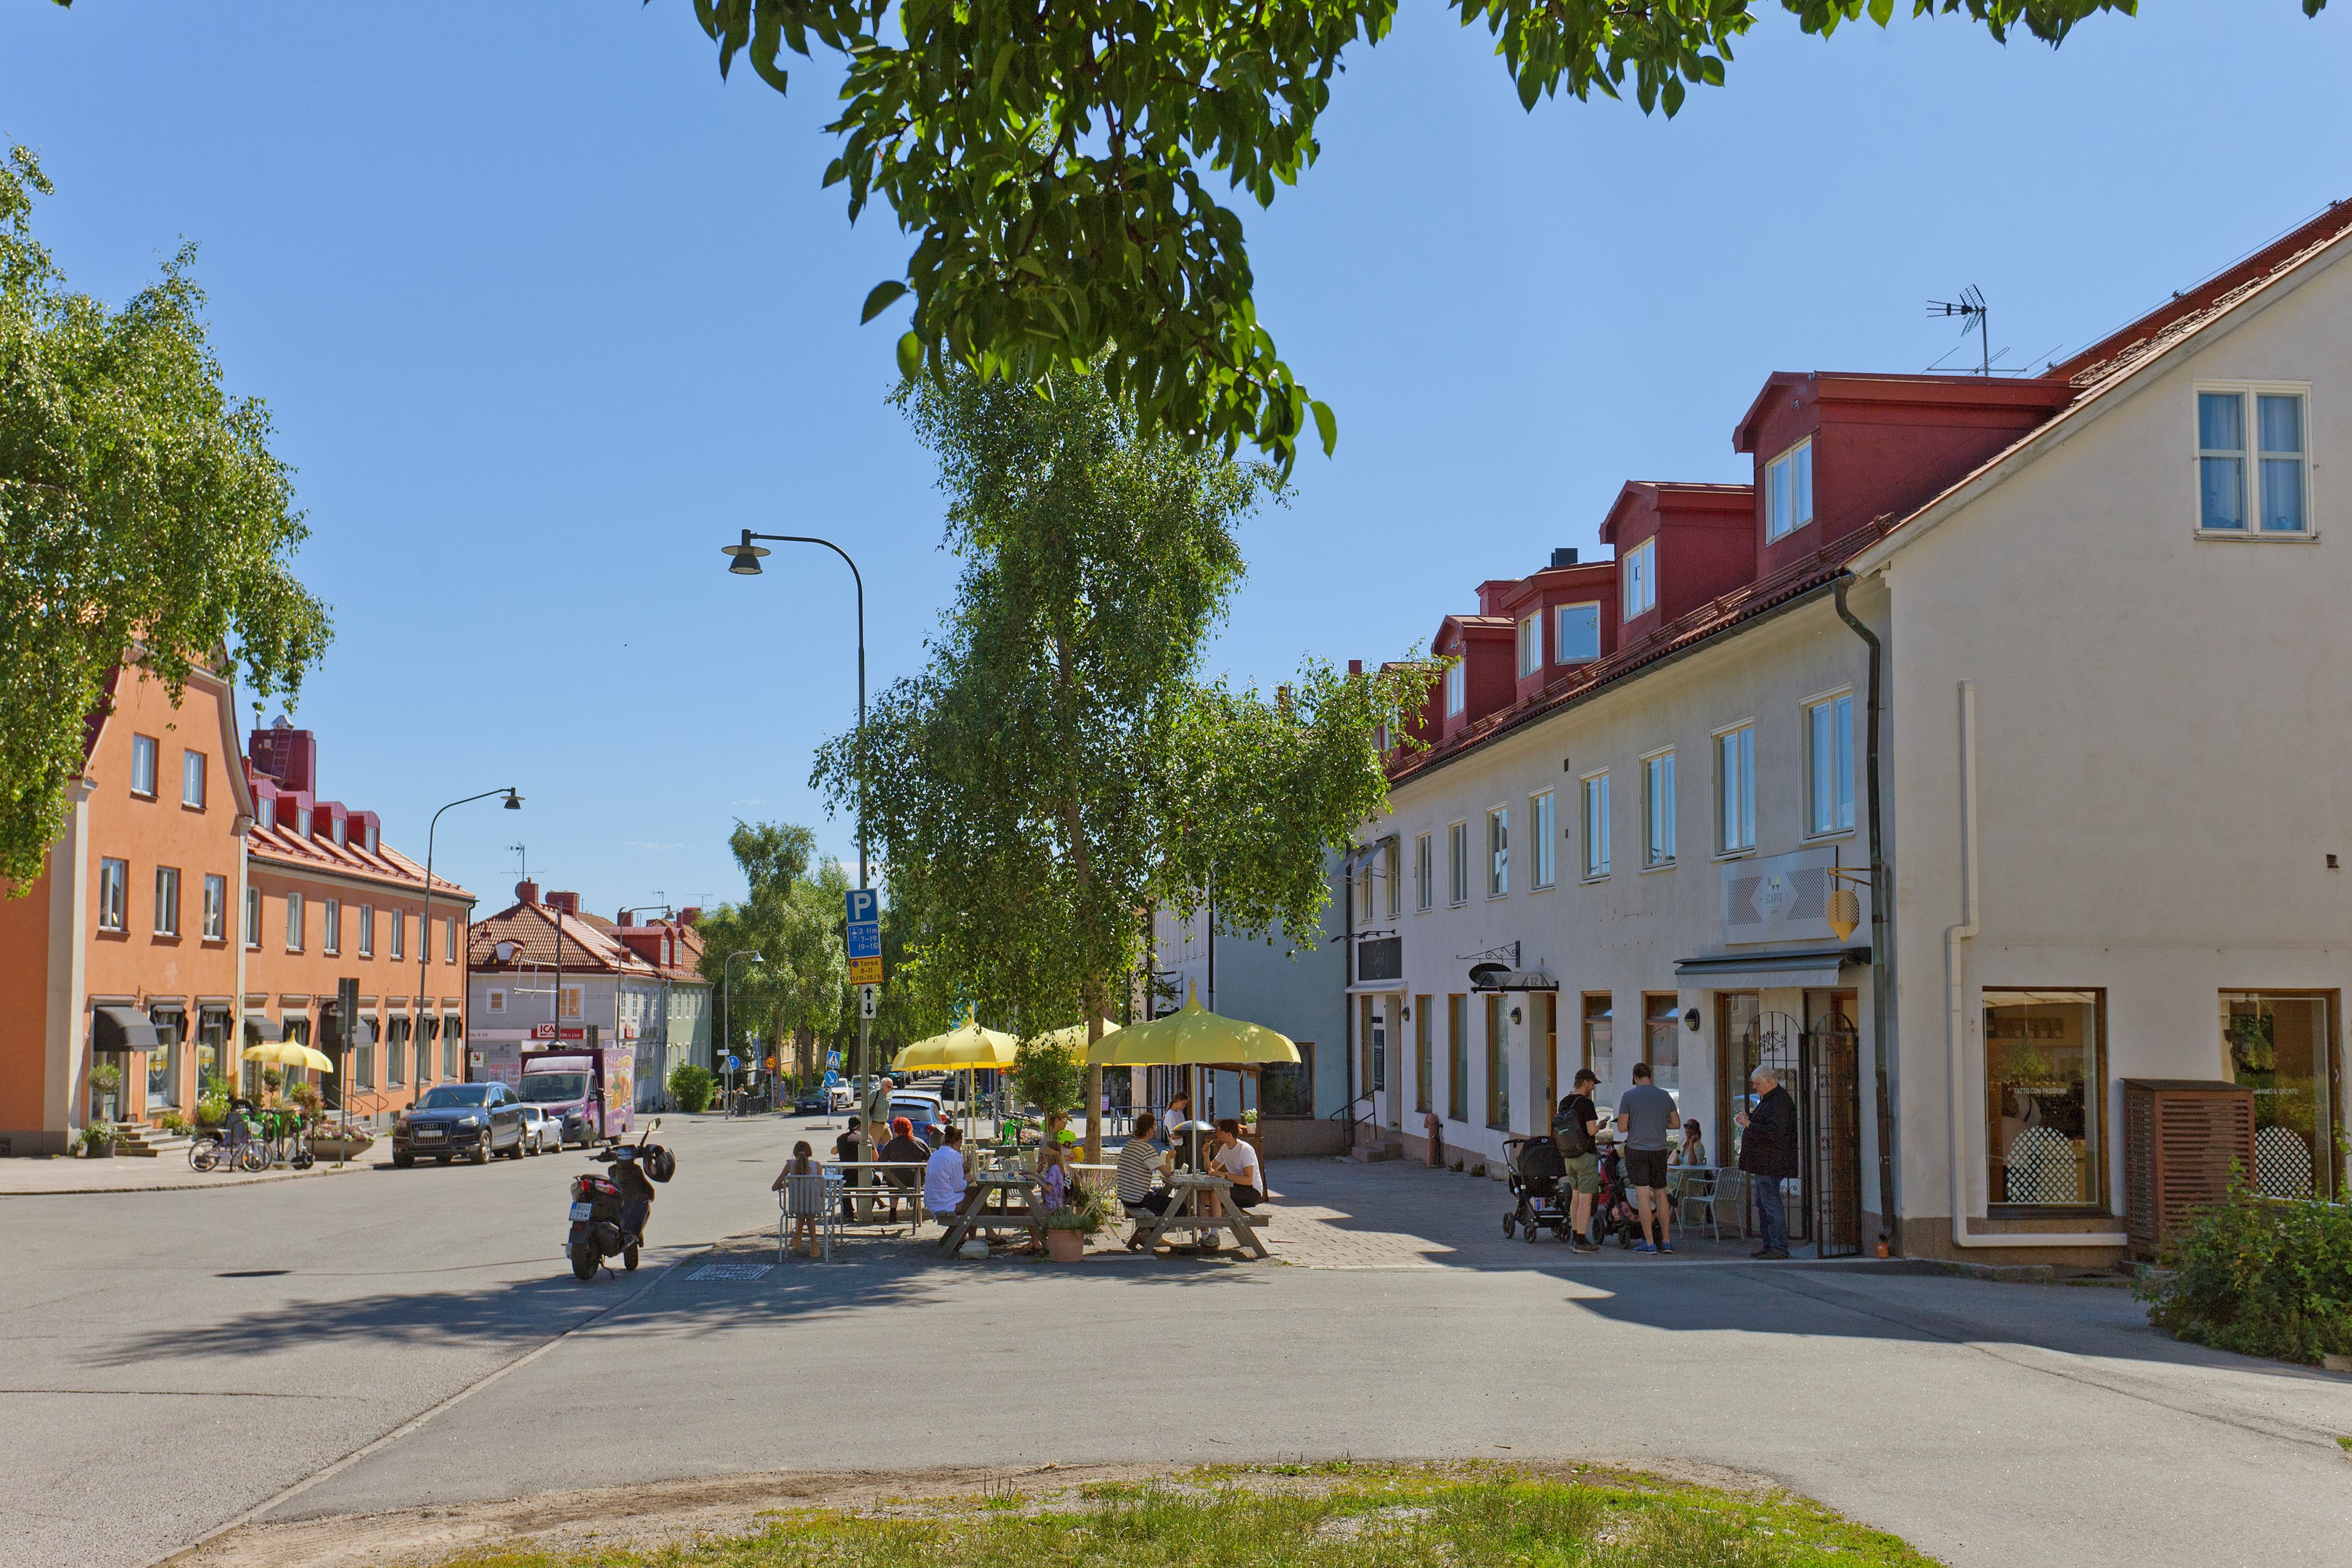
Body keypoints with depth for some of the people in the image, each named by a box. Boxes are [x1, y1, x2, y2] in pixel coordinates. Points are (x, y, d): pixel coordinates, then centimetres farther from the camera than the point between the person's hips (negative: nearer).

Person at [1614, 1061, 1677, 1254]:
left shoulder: (1629, 1096, -5)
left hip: (1636, 1150, -3)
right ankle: (1666, 1241, 13)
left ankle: (1649, 1242, -3)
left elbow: (1621, 1127, -6)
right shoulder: (1665, 1096, 4)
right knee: (1660, 1195, 12)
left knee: (1643, 1195, -2)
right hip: (1659, 1150, 3)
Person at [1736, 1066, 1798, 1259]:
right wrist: (1747, 1117, 11)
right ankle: (1769, 1244, 18)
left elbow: (1775, 1132, -24)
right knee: (1762, 1204, 13)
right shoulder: (1767, 1099, 17)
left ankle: (1779, 1248, -7)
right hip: (1761, 1162, 11)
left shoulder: (1780, 1102, -17)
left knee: (1770, 1203, -9)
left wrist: (1749, 1124, -22)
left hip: (1770, 1162, -11)